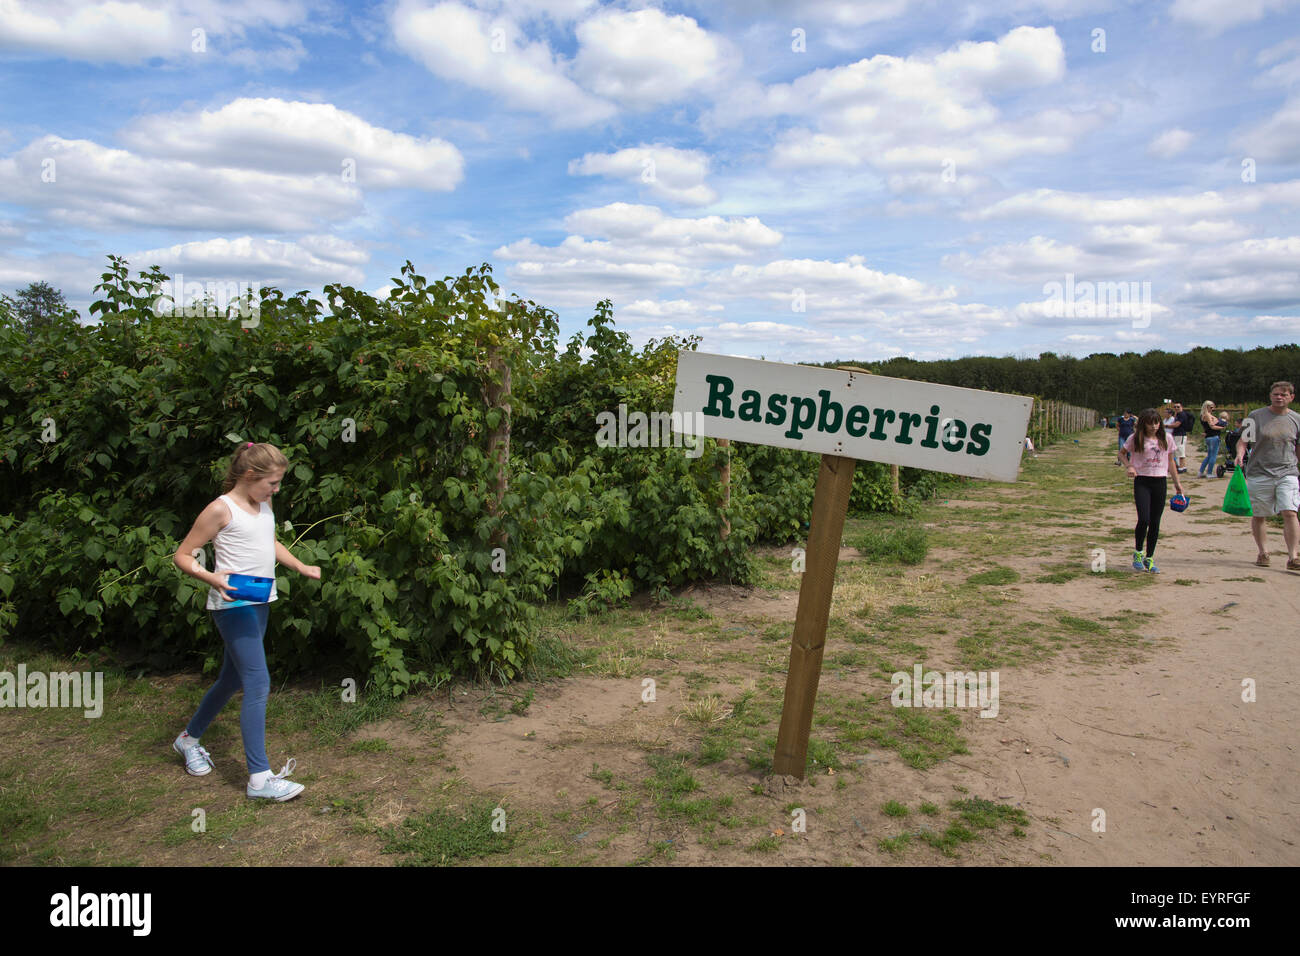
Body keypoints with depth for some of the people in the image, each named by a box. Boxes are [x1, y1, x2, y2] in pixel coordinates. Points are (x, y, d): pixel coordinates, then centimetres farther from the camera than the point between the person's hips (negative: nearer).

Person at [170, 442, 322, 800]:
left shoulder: (264, 504, 12)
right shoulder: (221, 509, -11)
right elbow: (182, 555, -8)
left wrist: (301, 567, 14)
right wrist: (211, 578, -26)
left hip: (260, 602, 9)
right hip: (233, 605, -9)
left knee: (233, 678, 20)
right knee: (258, 684, -13)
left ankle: (190, 737, 42)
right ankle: (259, 777, -9)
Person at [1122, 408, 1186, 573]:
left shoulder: (1166, 438, 6)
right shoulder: (1135, 439, -1)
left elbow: (1170, 462, 15)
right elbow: (1122, 453, 13)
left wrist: (1177, 482, 14)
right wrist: (1129, 466, -5)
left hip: (1160, 482, 3)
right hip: (1142, 482, -3)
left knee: (1155, 522, 5)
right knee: (1144, 519, -15)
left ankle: (1149, 558, 16)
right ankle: (1138, 553, 8)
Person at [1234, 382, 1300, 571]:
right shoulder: (1256, 416, 3)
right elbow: (1243, 441, 4)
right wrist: (1240, 455, -17)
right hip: (1259, 473, 0)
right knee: (1258, 516, 6)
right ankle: (1263, 552, 22)